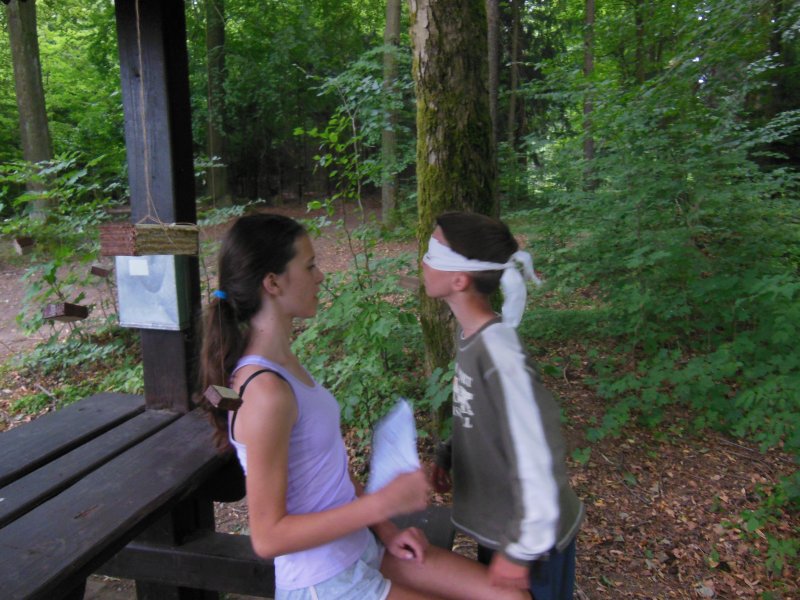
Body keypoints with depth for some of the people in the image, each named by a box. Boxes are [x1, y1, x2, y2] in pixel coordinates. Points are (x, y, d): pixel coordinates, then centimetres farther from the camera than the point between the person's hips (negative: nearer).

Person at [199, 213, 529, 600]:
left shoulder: (280, 361, 2)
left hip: (360, 546, 7)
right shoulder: (265, 391, -26)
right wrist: (383, 503, -25)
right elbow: (267, 537, -23)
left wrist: (384, 529, 3)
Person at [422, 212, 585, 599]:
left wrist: (520, 551, -21)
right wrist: (447, 456, 0)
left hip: (530, 538, -7)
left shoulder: (499, 354, -32)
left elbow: (536, 461, -30)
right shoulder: (469, 333, -7)